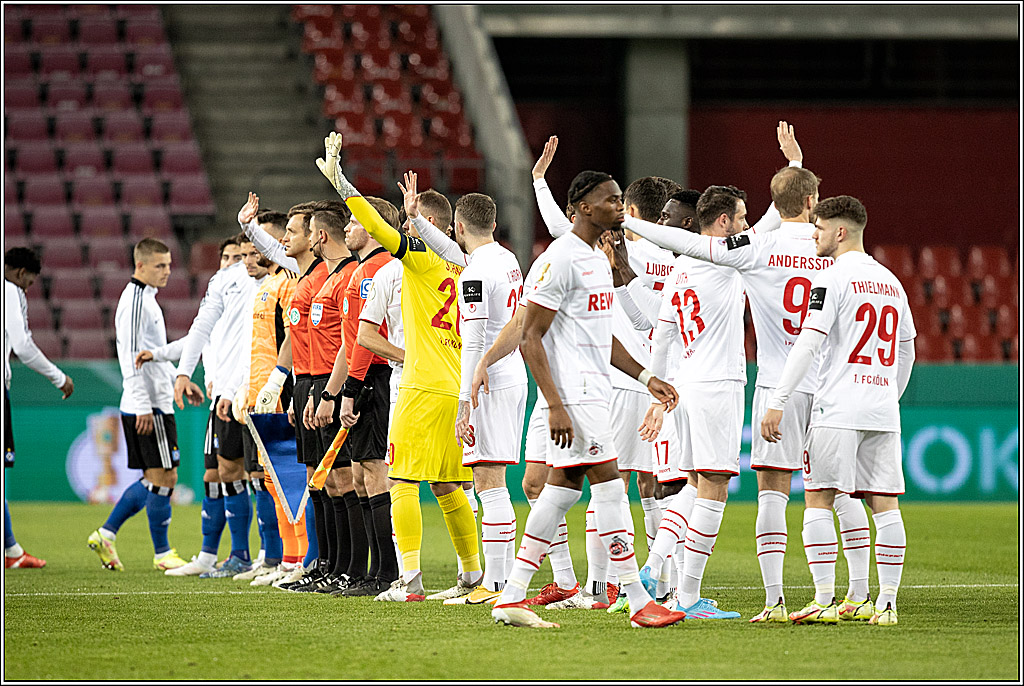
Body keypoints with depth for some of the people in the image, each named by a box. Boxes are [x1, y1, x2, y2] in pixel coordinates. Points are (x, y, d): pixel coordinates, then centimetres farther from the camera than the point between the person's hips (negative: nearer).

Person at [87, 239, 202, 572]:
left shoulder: (146, 299, 18)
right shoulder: (136, 302, -14)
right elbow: (131, 358, -19)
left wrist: (180, 381, 23)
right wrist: (143, 406, -21)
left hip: (155, 404, 10)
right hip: (149, 406, -10)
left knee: (155, 479, 13)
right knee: (163, 478, -5)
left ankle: (106, 534, 14)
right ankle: (162, 554, 1)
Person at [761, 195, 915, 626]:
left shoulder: (832, 279, -6)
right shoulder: (891, 282, 16)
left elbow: (808, 344, -13)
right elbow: (906, 352, 22)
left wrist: (777, 404, -12)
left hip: (838, 408, -6)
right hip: (883, 409, 6)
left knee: (818, 499, -2)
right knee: (885, 505, 4)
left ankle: (824, 602, -7)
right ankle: (887, 603, 1)